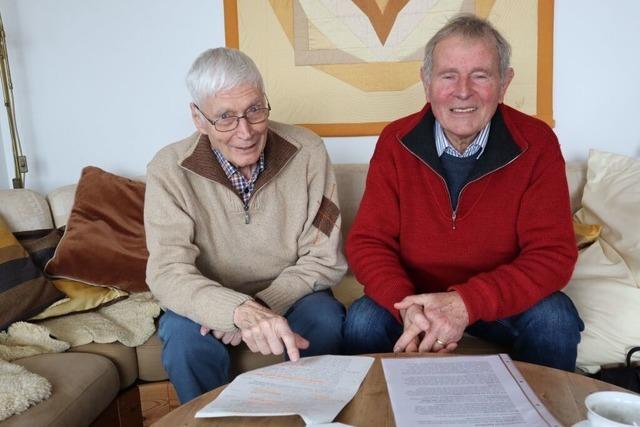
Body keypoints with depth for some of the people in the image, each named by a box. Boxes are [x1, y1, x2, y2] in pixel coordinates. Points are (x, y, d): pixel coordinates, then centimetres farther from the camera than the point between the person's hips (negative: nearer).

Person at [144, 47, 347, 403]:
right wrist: (240, 310, -43)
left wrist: (263, 305, -26)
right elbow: (168, 272, -24)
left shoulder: (308, 152, -15)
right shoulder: (168, 170, -17)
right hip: (209, 303, 0)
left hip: (289, 295, 1)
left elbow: (324, 259, -11)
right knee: (184, 335, -30)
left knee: (325, 320, -29)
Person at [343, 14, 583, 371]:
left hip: (503, 301, 0)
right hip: (414, 297, 0)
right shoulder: (395, 142, -10)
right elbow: (368, 241, -10)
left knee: (554, 319, -27)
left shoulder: (536, 144, -13)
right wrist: (407, 306, -30)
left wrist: (467, 303, -32)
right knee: (363, 320, -25)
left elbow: (553, 254, -16)